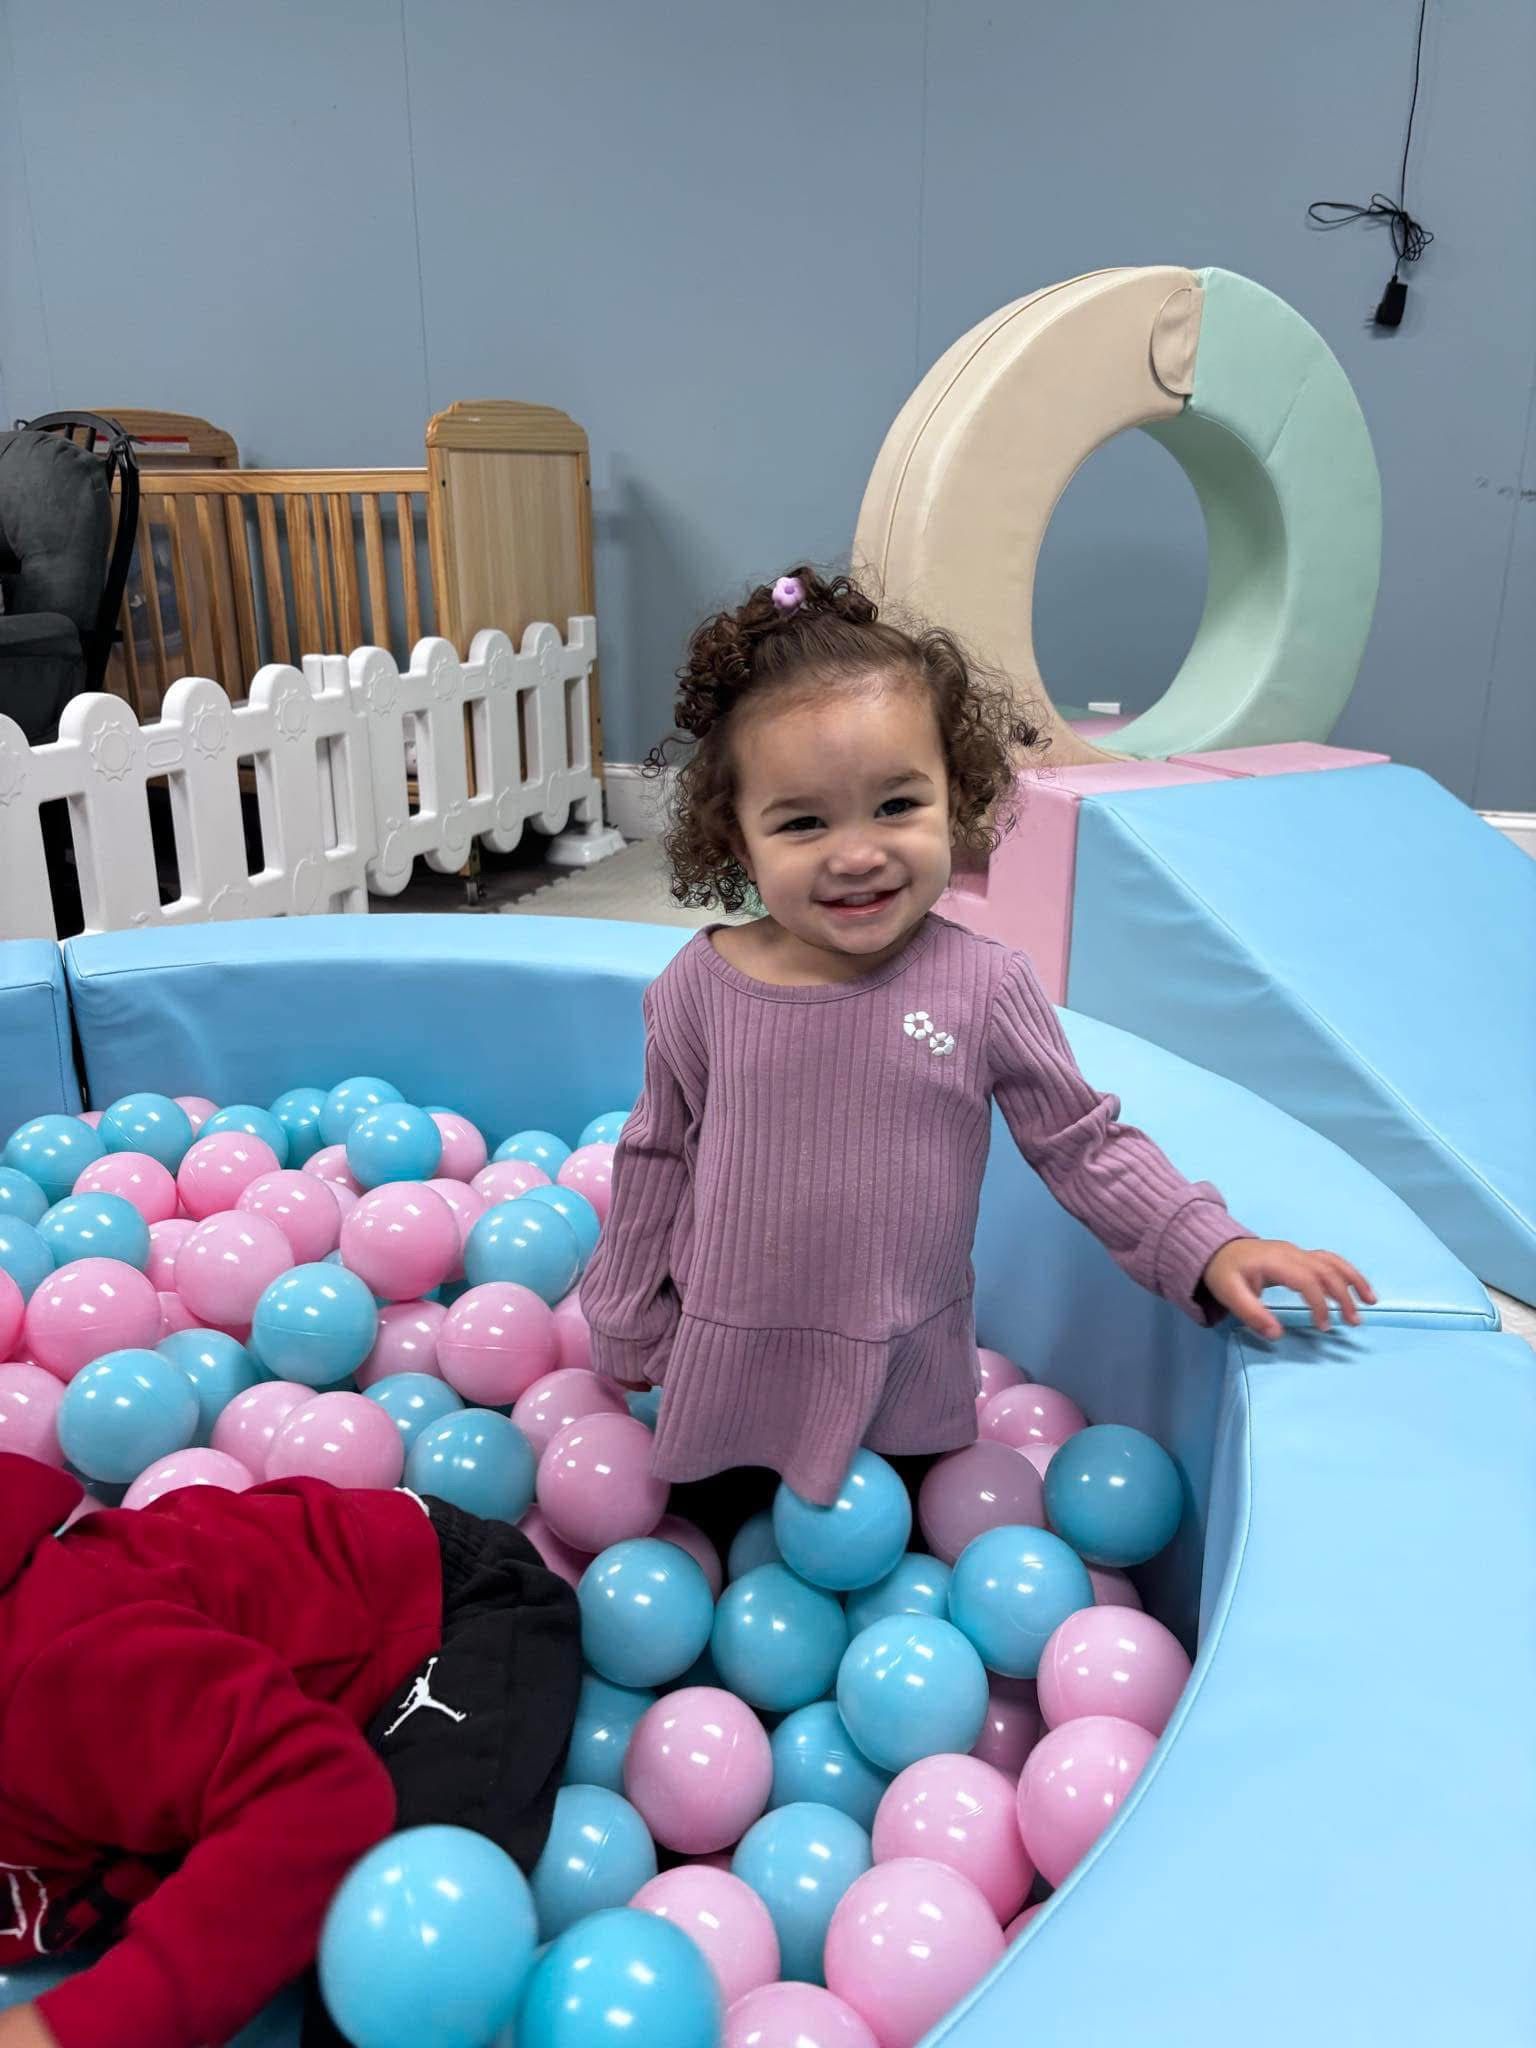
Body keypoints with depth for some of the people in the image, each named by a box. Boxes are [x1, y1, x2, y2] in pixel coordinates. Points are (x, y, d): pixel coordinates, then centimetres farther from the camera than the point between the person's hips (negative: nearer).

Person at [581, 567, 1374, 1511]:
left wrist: (1209, 1249, -13)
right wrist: (629, 1330, 8)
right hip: (733, 1372, 1)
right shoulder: (701, 988, -12)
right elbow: (657, 1161, 0)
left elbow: (1085, 1144, -4)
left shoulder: (984, 985, -15)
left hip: (906, 1391, 0)